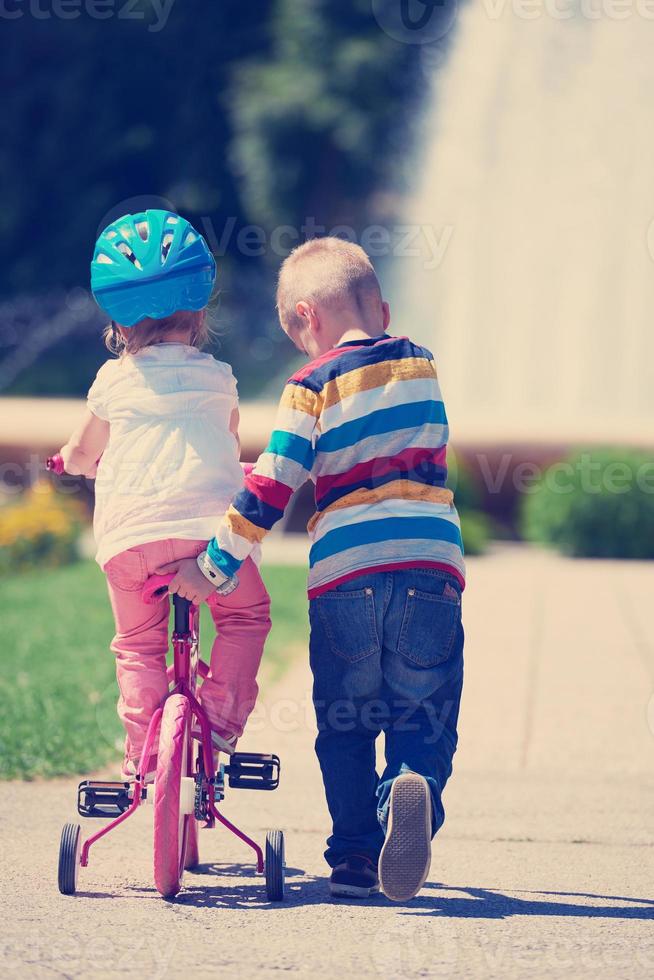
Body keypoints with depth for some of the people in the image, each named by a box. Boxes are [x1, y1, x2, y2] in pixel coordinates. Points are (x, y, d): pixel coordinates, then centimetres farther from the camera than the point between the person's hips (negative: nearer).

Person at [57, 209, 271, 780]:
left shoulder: (114, 381, 12)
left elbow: (82, 455, 26)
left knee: (139, 644, 17)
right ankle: (222, 719, 9)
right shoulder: (219, 378, 14)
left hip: (130, 535, 1)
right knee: (246, 616, 23)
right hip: (209, 524, 0)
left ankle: (142, 749, 5)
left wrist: (72, 457, 50)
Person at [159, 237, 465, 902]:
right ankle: (413, 786, -24)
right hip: (429, 571, 2)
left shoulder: (314, 386, -1)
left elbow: (269, 492, -6)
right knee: (423, 723, 6)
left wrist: (212, 567, 1)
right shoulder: (419, 365, 13)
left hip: (343, 581, -2)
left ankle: (354, 854, 11)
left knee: (344, 731, 15)